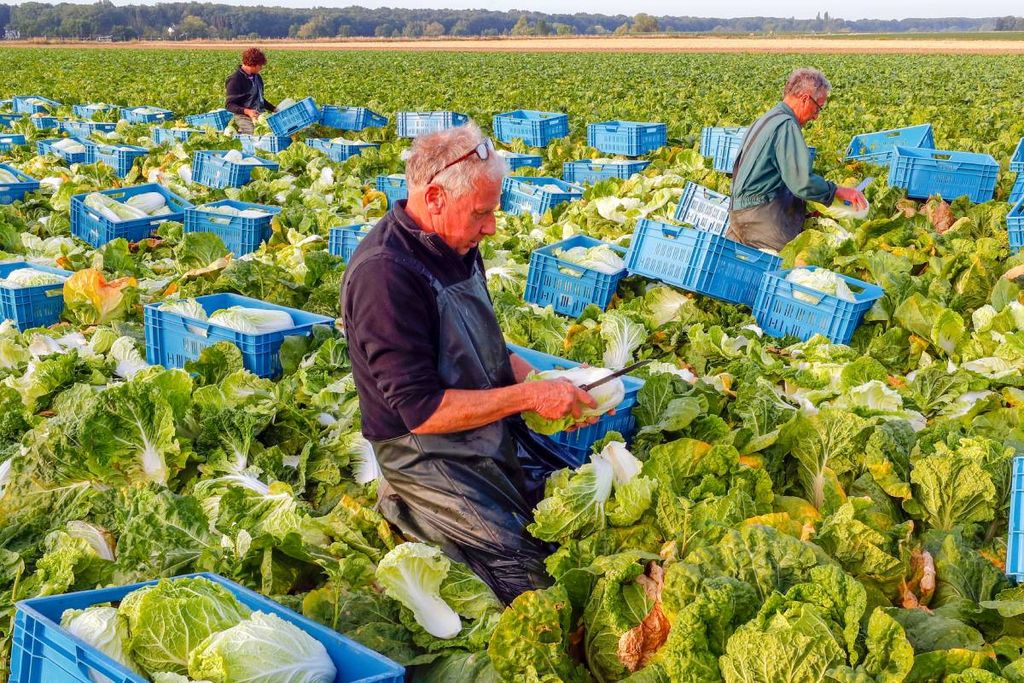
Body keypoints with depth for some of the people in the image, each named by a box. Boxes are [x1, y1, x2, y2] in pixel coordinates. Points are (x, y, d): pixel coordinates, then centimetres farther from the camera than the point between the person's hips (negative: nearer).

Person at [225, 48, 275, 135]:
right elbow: (229, 105, -12)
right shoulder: (235, 80, -9)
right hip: (244, 117, -8)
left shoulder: (257, 77, 16)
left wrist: (274, 109, 21)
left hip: (261, 115, 8)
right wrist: (246, 111, -26)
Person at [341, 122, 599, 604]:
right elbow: (421, 410, -26)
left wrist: (551, 382, 0)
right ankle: (409, 509, 5)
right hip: (426, 456, -9)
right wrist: (529, 395, -22)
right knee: (530, 576, -16)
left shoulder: (455, 247, 3)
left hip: (496, 435, 9)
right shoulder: (385, 274, -25)